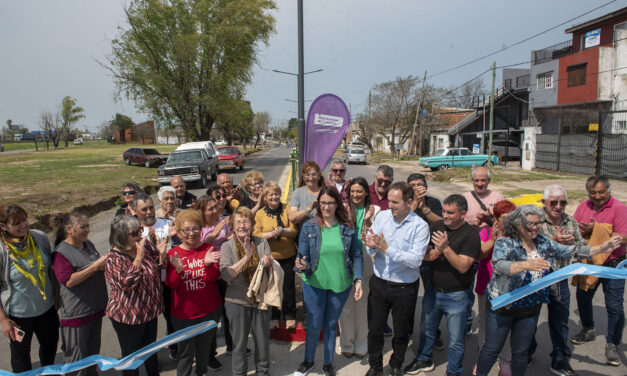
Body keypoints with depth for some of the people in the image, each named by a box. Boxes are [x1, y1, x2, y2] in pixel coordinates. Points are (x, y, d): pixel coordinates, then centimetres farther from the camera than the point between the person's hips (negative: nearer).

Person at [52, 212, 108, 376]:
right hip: (76, 312, -8)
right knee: (76, 356, 6)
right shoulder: (61, 252, -16)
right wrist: (95, 266, -26)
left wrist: (105, 263, -1)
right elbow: (69, 280, -26)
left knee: (93, 350, 24)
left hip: (96, 307, 8)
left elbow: (100, 266, 22)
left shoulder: (88, 244, 6)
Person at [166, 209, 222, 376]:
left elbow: (214, 277, -13)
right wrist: (178, 269, -33)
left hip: (210, 311, 1)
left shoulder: (209, 249, -4)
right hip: (183, 313, -1)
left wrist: (208, 264, -33)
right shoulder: (173, 253, -5)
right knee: (186, 352, 6)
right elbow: (170, 284, -13)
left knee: (204, 348, 19)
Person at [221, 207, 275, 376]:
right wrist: (246, 257, -28)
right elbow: (226, 275, -18)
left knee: (263, 340, 15)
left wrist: (269, 262, -27)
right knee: (239, 342, 12)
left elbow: (273, 269, -4)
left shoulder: (262, 243, -2)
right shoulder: (227, 246, -7)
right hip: (237, 301, -2)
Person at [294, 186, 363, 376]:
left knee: (331, 325, 18)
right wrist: (301, 265, -29)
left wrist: (358, 280, -9)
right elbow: (302, 256, -7)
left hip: (340, 285, 1)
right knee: (314, 326, 11)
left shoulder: (347, 227, -6)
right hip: (314, 284, -1)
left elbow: (356, 255, -1)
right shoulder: (309, 227, -9)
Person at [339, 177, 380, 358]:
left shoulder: (374, 210, 1)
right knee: (346, 304, 8)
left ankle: (361, 344, 28)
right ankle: (347, 343, 26)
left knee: (363, 304, 10)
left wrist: (368, 221, -12)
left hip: (365, 262, 0)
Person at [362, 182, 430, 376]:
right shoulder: (382, 216, -5)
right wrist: (371, 246, -25)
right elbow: (371, 252, -2)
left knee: (401, 332, 17)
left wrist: (387, 248, -29)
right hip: (379, 283, 2)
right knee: (374, 329, 14)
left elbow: (415, 260, -24)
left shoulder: (420, 226, -14)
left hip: (405, 289, -2)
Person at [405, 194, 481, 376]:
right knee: (427, 330, 22)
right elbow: (424, 254, 1)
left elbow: (463, 266, -21)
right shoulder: (436, 226, -1)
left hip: (456, 296, -4)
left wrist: (445, 248, -31)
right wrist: (431, 253, -21)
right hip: (433, 291, 5)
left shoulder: (470, 235, -15)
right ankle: (424, 360, 44)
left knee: (456, 340, 11)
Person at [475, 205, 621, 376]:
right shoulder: (504, 244, -19)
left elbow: (571, 251, 8)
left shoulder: (543, 242, 1)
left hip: (531, 309, 5)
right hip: (502, 307, -5)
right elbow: (498, 265, -37)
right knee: (492, 349, 7)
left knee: (521, 351, 17)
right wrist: (526, 265, -51)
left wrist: (603, 247, 0)